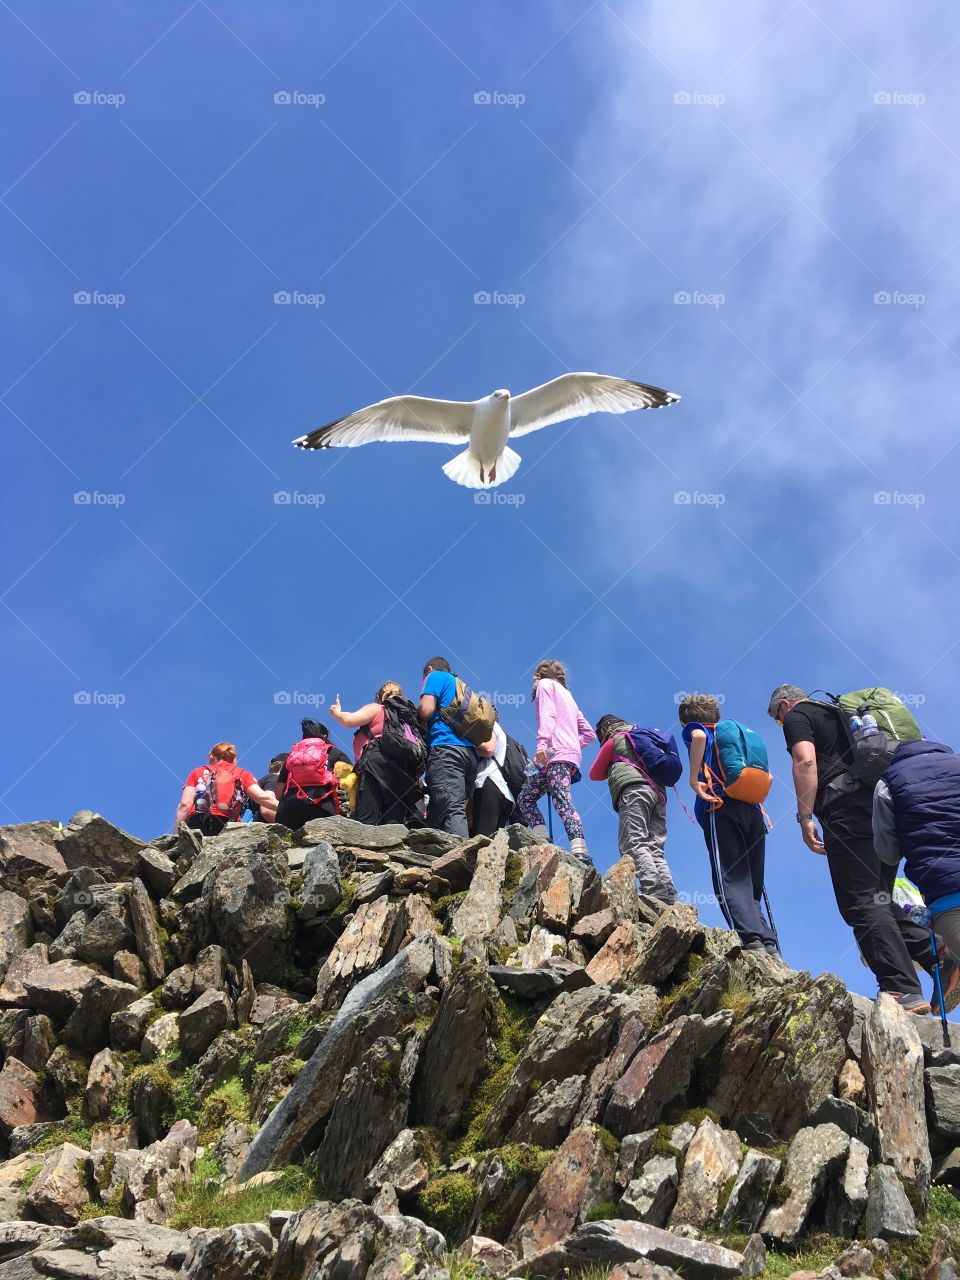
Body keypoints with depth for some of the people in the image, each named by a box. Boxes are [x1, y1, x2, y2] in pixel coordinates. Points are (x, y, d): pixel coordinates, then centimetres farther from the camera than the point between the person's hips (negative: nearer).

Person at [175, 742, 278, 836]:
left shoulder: (197, 772, 26)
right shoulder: (242, 774, 25)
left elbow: (185, 805, 13)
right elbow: (261, 797, 8)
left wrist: (176, 835, 12)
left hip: (195, 824, 1)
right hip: (225, 825, 0)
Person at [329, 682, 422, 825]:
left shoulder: (376, 709, 13)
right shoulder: (409, 716, 30)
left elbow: (349, 720, 0)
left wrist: (336, 713, 20)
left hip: (377, 766, -6)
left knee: (365, 822, -15)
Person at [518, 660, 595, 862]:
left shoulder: (545, 684, 12)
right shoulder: (567, 695, 35)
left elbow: (547, 714, -9)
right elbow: (588, 733, 28)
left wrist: (542, 742, -22)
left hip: (555, 754, -9)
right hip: (571, 754, 9)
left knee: (562, 801, -23)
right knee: (526, 797, 10)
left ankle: (580, 852, -39)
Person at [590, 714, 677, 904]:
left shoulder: (613, 740, 16)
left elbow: (594, 774, 22)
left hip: (633, 790, -7)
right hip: (658, 792, 7)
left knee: (632, 845, -19)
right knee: (654, 850, -1)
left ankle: (654, 892, -39)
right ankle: (669, 899, -19)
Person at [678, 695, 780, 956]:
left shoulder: (694, 729, 14)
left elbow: (699, 736, -13)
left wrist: (694, 780, -10)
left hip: (721, 809, -6)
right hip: (754, 813, 6)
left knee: (730, 882, -13)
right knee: (752, 887, 9)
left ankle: (752, 940, -33)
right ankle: (770, 947, -8)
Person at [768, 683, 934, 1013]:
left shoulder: (797, 716, 7)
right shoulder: (837, 713, 32)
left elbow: (806, 761, -10)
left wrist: (805, 817, -12)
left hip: (846, 807, -8)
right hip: (881, 803, 9)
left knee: (861, 903, -11)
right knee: (878, 898, 12)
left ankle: (903, 991, -21)